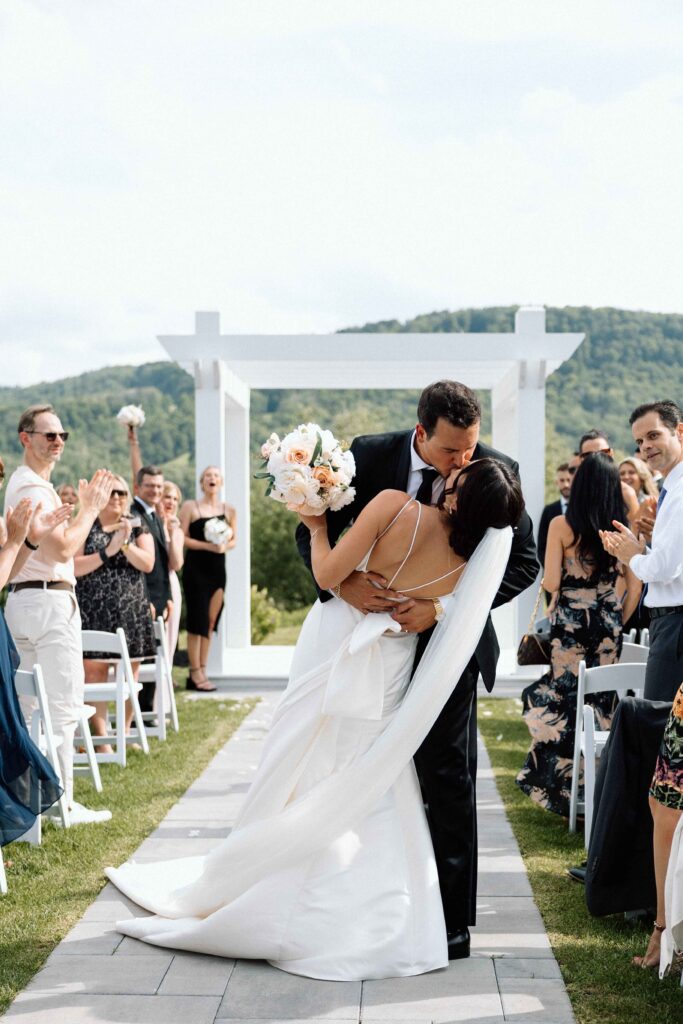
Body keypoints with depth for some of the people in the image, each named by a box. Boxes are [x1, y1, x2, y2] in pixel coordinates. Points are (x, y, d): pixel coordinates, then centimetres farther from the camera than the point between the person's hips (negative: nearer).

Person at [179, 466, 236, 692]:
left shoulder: (229, 511, 10)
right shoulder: (190, 507, -1)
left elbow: (234, 540, 12)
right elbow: (182, 538, -7)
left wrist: (224, 546, -10)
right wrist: (208, 546, -17)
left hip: (217, 569, 4)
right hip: (195, 568, -4)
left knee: (211, 622, 5)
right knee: (197, 619, -5)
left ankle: (202, 671, 11)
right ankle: (195, 674, -2)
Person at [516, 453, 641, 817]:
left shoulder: (562, 526, -7)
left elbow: (550, 582, -10)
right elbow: (633, 587, 3)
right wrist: (616, 621, 14)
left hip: (569, 623, -3)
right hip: (608, 625, 3)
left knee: (563, 697, 5)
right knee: (603, 701, 10)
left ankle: (565, 786, 7)